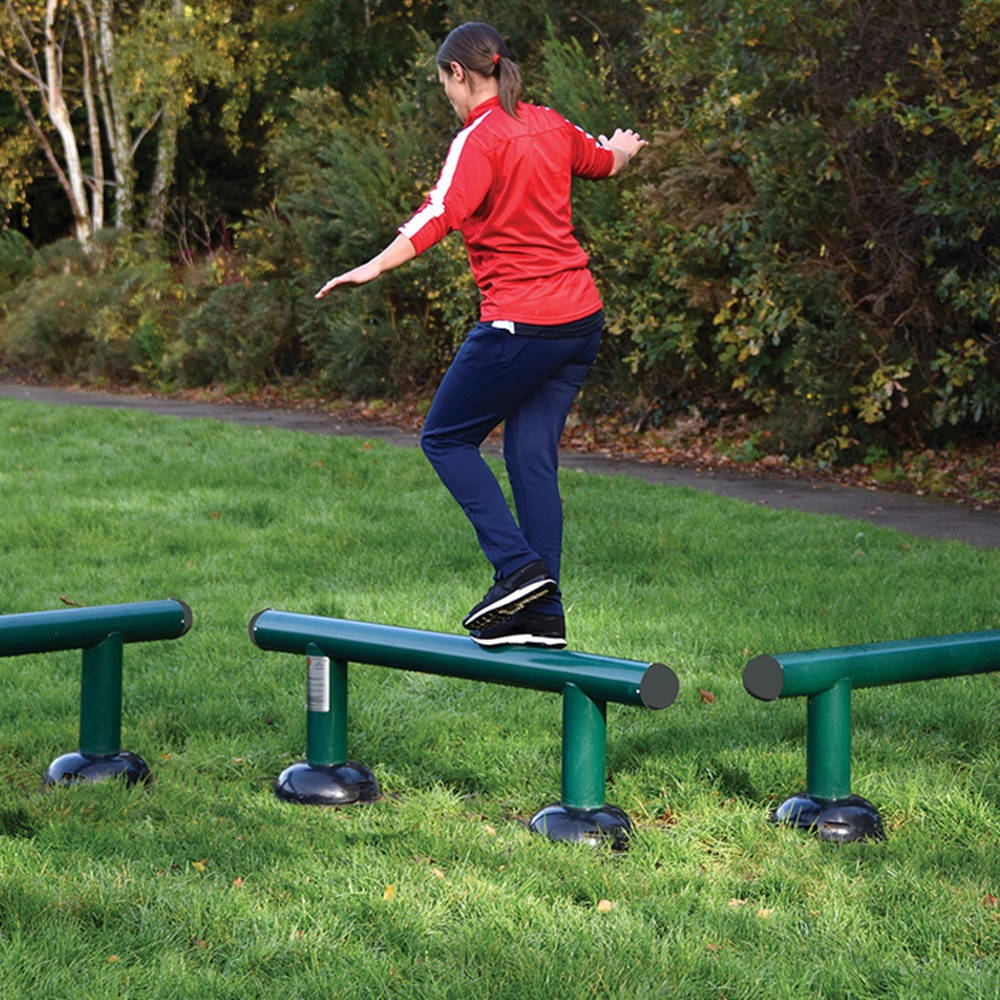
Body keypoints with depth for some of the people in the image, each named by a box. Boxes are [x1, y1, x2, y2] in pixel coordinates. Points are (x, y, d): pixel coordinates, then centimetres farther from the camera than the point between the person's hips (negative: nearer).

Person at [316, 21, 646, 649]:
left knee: (446, 438, 7)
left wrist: (375, 269, -38)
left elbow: (442, 214, -29)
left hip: (520, 325, -8)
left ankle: (519, 566, -9)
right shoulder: (550, 126, 12)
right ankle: (544, 616, 7)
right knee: (534, 456, 10)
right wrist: (623, 149, 57)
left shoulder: (479, 139, -11)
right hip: (581, 318, 8)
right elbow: (603, 161, 34)